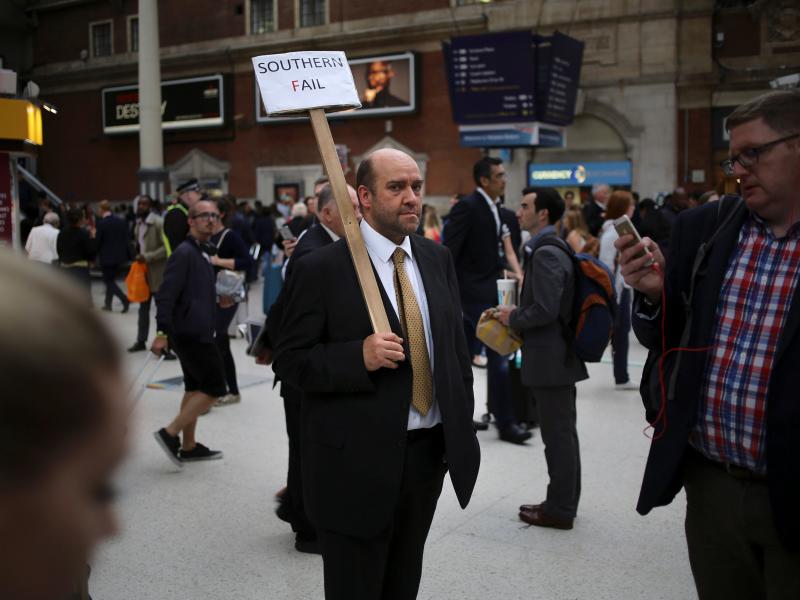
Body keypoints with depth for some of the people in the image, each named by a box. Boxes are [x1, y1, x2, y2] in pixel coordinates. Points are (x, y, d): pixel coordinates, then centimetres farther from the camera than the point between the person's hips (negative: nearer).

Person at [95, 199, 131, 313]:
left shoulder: (101, 223, -14)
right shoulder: (121, 222, 2)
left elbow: (97, 242, -11)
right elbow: (126, 240, 4)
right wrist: (127, 256, 10)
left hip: (106, 257, -6)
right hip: (119, 256, 6)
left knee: (109, 281, 2)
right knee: (111, 279, 17)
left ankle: (125, 299, -16)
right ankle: (108, 304, 22)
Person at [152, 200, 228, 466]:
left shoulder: (201, 252, 15)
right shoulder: (184, 253, -15)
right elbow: (166, 295, -21)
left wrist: (217, 301, 11)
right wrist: (162, 332, -25)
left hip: (196, 332, 10)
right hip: (191, 332, -10)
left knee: (194, 388, 15)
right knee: (214, 388, -7)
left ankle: (188, 446, 23)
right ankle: (170, 433, -2)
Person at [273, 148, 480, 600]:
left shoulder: (438, 259, 6)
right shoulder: (322, 269, -12)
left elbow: (457, 346, 12)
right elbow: (290, 360, -11)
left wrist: (463, 428, 10)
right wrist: (360, 357, -26)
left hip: (428, 452, 5)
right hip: (357, 461, -5)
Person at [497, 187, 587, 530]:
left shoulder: (545, 253, -19)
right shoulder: (551, 248, 12)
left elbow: (545, 310, -26)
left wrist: (513, 319, -10)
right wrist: (517, 314, 12)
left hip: (550, 358, -10)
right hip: (559, 355, 10)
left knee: (557, 435, -1)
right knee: (564, 432, 16)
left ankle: (560, 509, 10)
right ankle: (565, 501, 27)